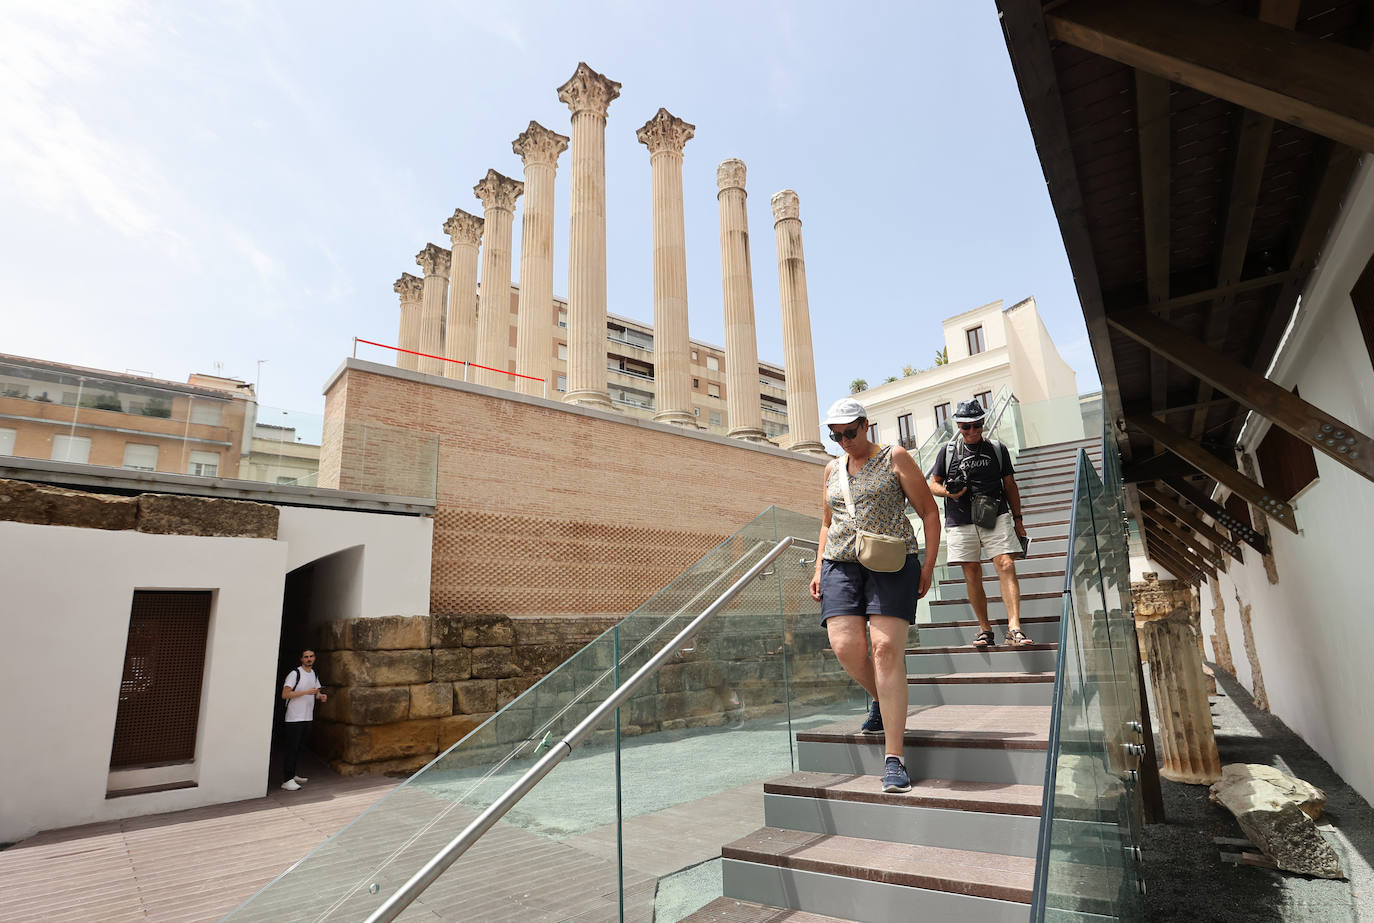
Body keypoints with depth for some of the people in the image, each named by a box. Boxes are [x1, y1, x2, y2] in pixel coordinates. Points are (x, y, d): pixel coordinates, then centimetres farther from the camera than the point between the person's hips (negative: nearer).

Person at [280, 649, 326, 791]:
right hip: (294, 719, -7)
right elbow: (285, 694, -17)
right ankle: (286, 781, -1)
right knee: (290, 749, -5)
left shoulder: (314, 674, 13)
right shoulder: (295, 674, -11)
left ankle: (292, 775, 24)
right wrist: (306, 692, -22)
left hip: (308, 718, 7)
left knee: (298, 748, 14)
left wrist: (321, 696, 1)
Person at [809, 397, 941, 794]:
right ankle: (882, 703, 20)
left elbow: (929, 511, 5)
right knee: (844, 645, -12)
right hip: (841, 565, 4)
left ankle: (894, 758, -8)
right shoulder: (832, 468, 18)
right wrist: (819, 569, 15)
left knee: (886, 648, -15)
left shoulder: (895, 458, 4)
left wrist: (928, 565, -4)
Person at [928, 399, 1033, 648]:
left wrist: (1017, 520, 13)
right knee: (972, 575, 2)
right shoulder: (947, 452, 10)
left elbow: (1010, 486, 16)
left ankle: (1014, 628, -14)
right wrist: (948, 492, -9)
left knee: (1006, 565, -14)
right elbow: (933, 484, 13)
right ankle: (985, 630, 13)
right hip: (961, 522, 0)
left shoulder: (998, 450, 12)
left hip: (996, 517, 0)